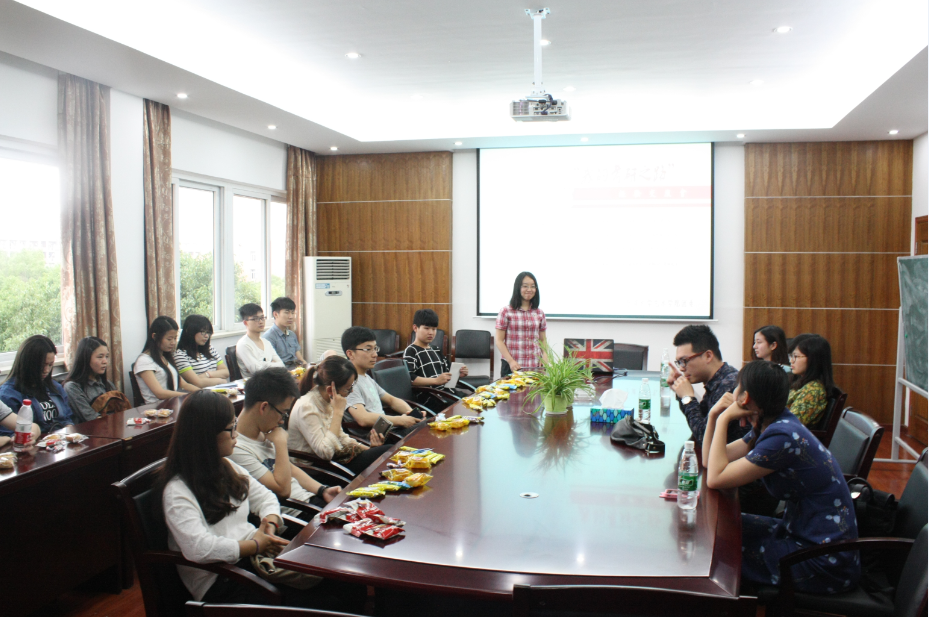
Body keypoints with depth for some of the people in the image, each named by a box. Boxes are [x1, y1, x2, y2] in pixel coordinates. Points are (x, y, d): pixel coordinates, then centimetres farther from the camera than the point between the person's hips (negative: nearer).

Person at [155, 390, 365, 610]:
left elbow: (264, 497, 20)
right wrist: (257, 545, -18)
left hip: (255, 554, 8)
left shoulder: (226, 467, 13)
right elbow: (198, 548, -27)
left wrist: (269, 525, -3)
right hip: (220, 582, -8)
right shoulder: (177, 491, -14)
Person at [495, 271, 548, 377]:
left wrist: (545, 355, -4)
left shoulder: (539, 313, 11)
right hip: (512, 366, -3)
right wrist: (511, 361, -12)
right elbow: (499, 340, -2)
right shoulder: (506, 311, 0)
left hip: (535, 366, 3)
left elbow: (542, 340, 15)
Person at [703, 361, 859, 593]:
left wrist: (723, 419, -16)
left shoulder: (782, 436, -26)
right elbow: (711, 460, 9)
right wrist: (714, 415, -5)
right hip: (802, 533, 9)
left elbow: (715, 478, -23)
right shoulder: (769, 426, 3)